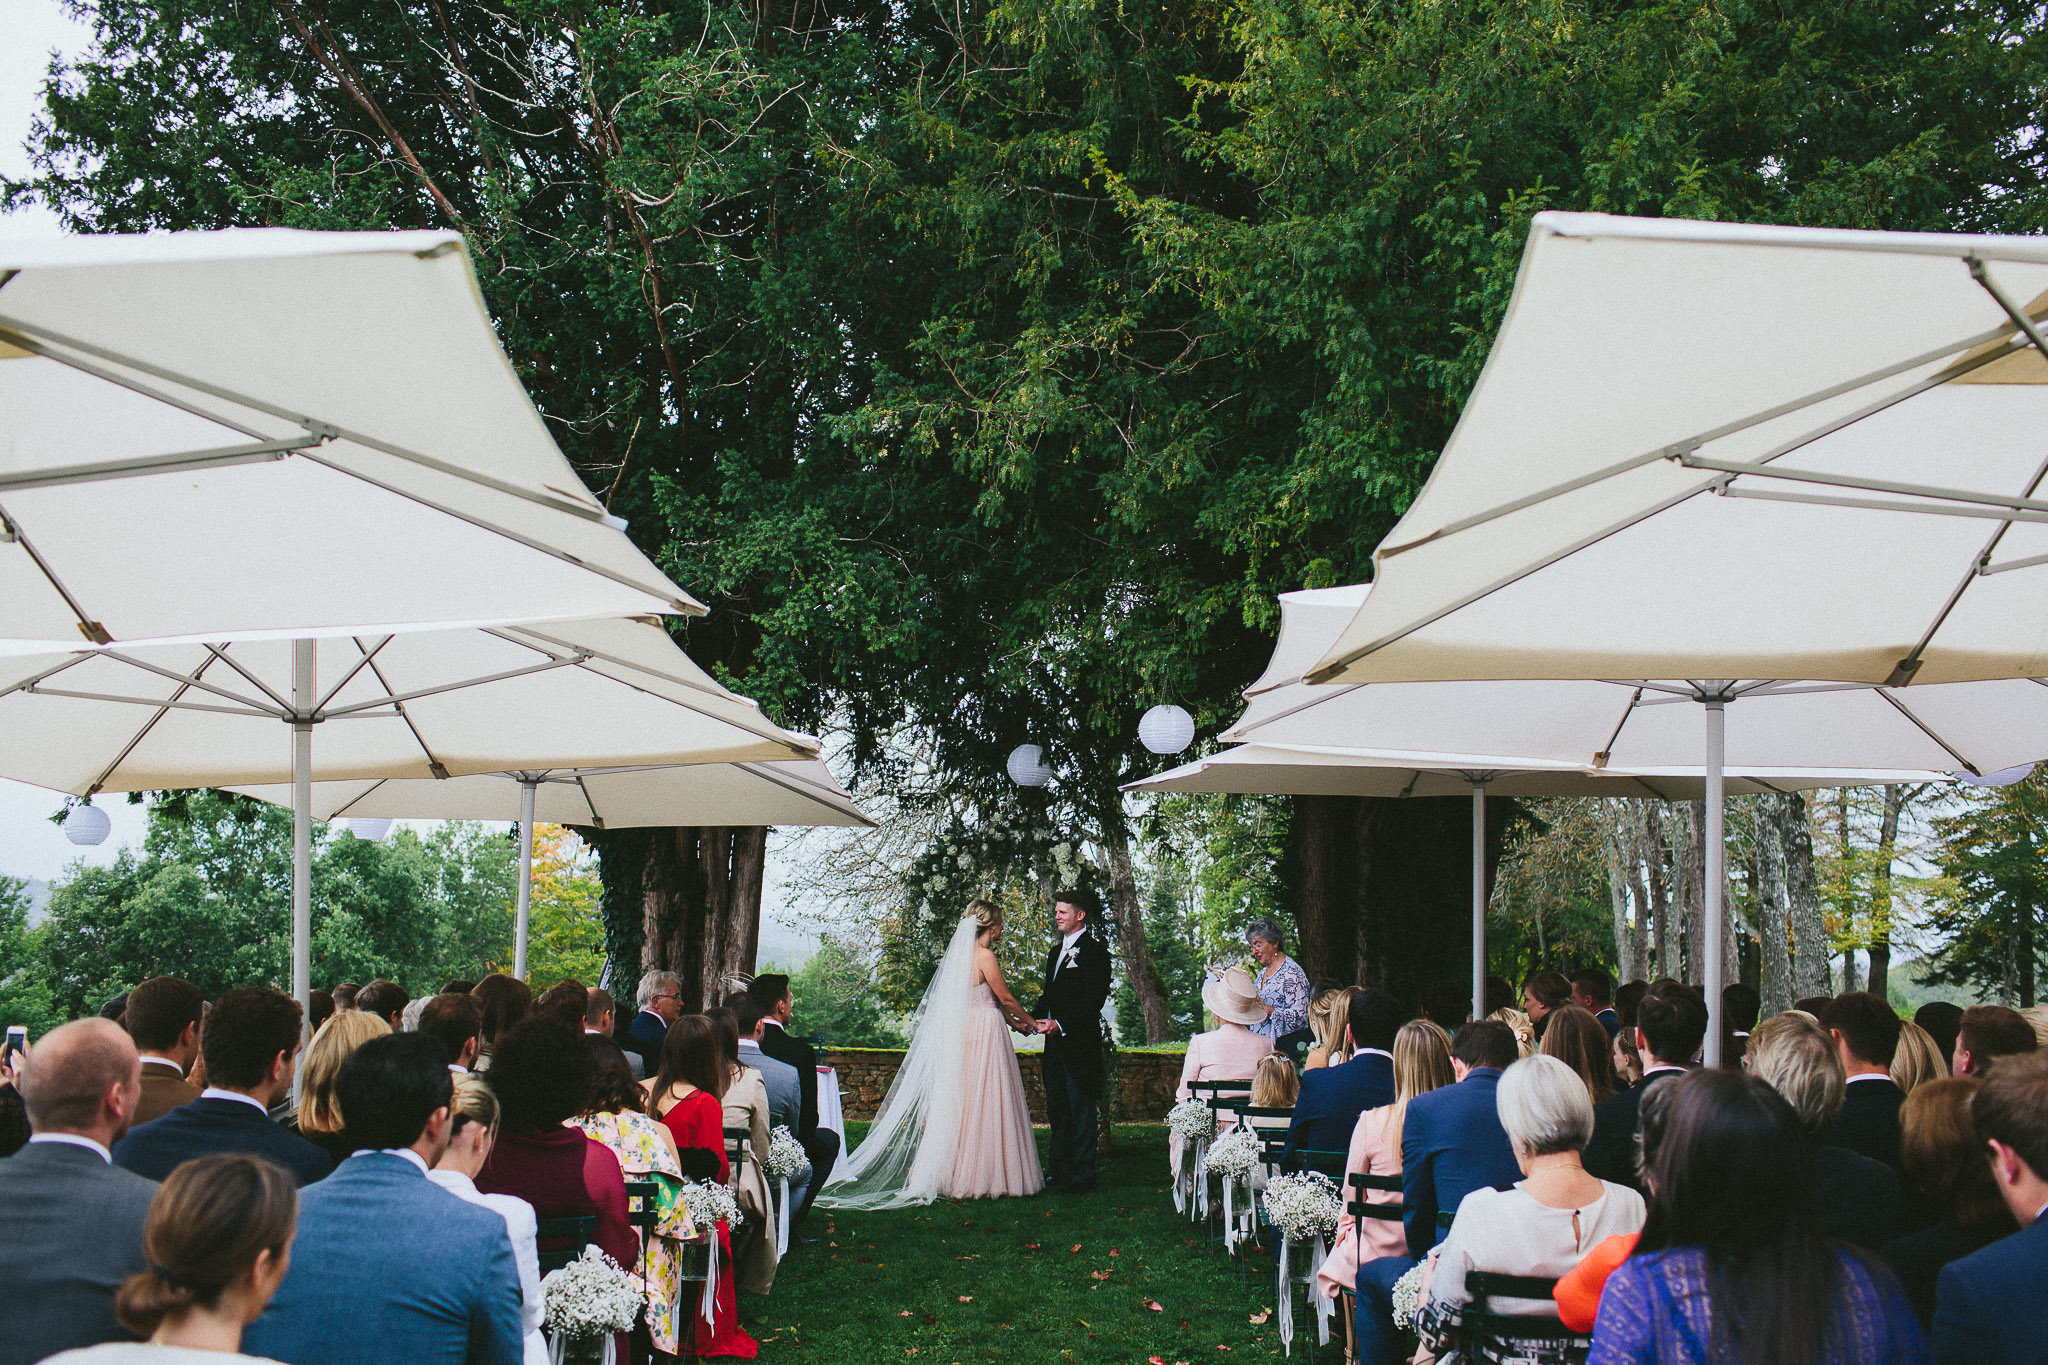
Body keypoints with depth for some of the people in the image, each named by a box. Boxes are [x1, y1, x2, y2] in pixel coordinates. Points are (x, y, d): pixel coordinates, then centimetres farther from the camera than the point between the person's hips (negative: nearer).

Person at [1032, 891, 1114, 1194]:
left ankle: (1082, 1177, 1)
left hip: (1080, 1041, -9)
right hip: (1055, 1043, 9)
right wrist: (1032, 1019, 4)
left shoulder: (1094, 951, -8)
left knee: (1081, 1111, -4)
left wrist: (1060, 1024, -23)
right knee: (1057, 1110, 12)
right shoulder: (1056, 952, 19)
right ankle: (1061, 1172, 19)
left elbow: (1094, 999, -16)